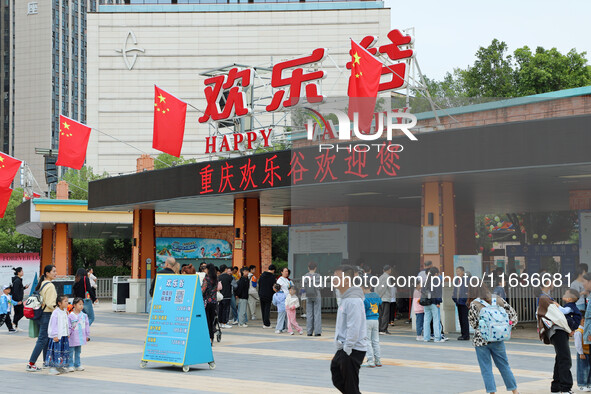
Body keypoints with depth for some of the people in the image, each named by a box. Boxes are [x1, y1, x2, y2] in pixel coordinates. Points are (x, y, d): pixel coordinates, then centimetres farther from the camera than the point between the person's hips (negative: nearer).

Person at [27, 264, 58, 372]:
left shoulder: (42, 284, 12)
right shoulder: (50, 286, -16)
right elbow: (50, 304, -21)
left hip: (40, 314, 10)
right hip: (47, 315, -10)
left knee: (46, 339, 17)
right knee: (42, 340, -6)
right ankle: (31, 364, -7)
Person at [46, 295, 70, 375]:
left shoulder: (65, 312, 12)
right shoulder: (56, 312, -14)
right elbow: (53, 325, -15)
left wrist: (68, 333, 19)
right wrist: (55, 336, -18)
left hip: (64, 336, 9)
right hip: (57, 337, -9)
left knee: (64, 352, 12)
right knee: (56, 352, -7)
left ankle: (60, 367, 21)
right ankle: (52, 368, -3)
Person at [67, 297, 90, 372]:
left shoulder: (84, 316, 4)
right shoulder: (70, 316, -9)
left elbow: (87, 326, 10)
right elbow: (68, 327, -7)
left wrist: (87, 335, 11)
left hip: (80, 337, 5)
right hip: (73, 338, -5)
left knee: (78, 352, 15)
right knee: (71, 352, 0)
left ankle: (77, 365, 22)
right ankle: (70, 365, 6)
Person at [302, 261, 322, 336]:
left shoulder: (305, 276, -1)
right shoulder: (318, 276, -9)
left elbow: (304, 288, -1)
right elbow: (319, 287, -10)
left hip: (308, 297, 2)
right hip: (317, 296, -2)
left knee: (309, 314, 7)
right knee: (317, 314, 2)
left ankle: (309, 332, 6)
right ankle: (317, 331, 0)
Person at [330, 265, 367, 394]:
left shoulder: (353, 301, -19)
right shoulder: (345, 298, 13)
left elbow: (354, 328, -24)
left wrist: (347, 348, -21)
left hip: (353, 351, -10)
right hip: (344, 348, 10)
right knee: (338, 380, 17)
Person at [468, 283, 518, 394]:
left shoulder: (474, 304, -9)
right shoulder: (497, 299, 1)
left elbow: (473, 323, -7)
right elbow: (512, 313, 5)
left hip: (481, 340, -4)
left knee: (486, 369, 5)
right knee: (504, 366, 16)